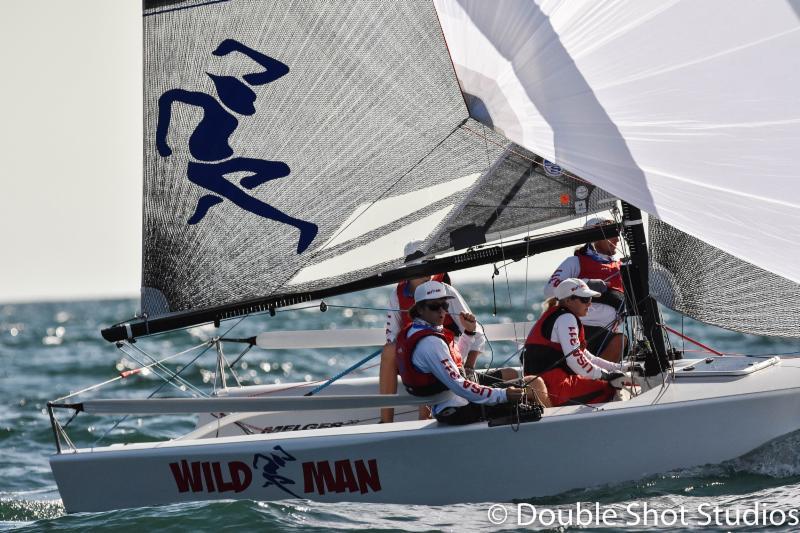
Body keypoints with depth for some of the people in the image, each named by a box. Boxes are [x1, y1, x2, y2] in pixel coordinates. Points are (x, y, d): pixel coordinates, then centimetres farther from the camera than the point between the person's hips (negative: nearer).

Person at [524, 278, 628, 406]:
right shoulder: (566, 318, -7)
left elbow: (586, 356, 27)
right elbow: (575, 360, -17)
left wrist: (619, 368, 21)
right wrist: (605, 375, -5)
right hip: (553, 388, -10)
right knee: (609, 389, -16)